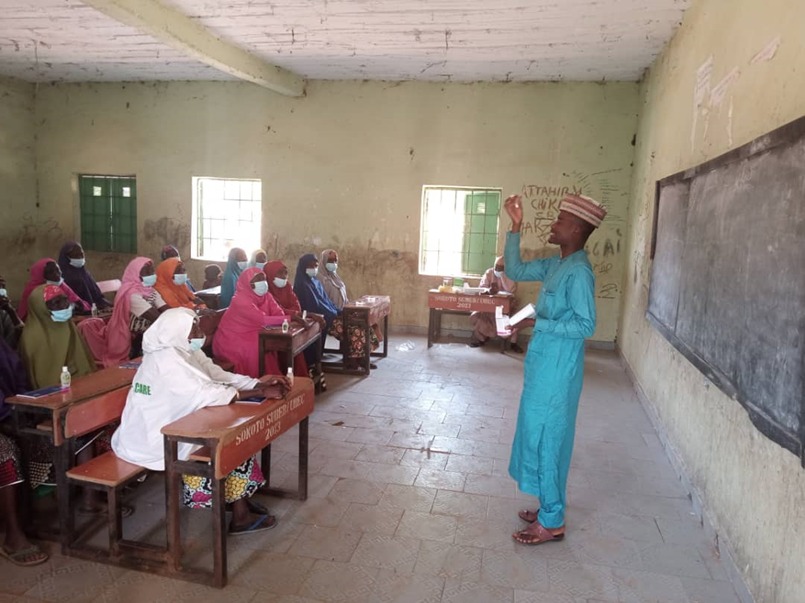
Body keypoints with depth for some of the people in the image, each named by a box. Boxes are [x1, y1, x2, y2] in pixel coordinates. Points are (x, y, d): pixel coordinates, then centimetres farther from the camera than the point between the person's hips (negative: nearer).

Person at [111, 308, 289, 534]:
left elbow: (219, 376, 1)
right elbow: (211, 394, -29)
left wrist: (260, 383, -12)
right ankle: (241, 515, 4)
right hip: (154, 440, -9)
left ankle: (240, 498, 10)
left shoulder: (186, 351, 2)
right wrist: (261, 393, -27)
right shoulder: (167, 362, -25)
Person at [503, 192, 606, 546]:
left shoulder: (578, 271, -19)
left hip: (558, 368, -10)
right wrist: (515, 227, 10)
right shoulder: (556, 264, 9)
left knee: (547, 437, 0)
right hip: (544, 364, 10)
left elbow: (586, 325, -22)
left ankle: (552, 522, 15)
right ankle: (549, 508, 32)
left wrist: (539, 323, -20)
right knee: (540, 435, 17)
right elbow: (515, 271, 15)